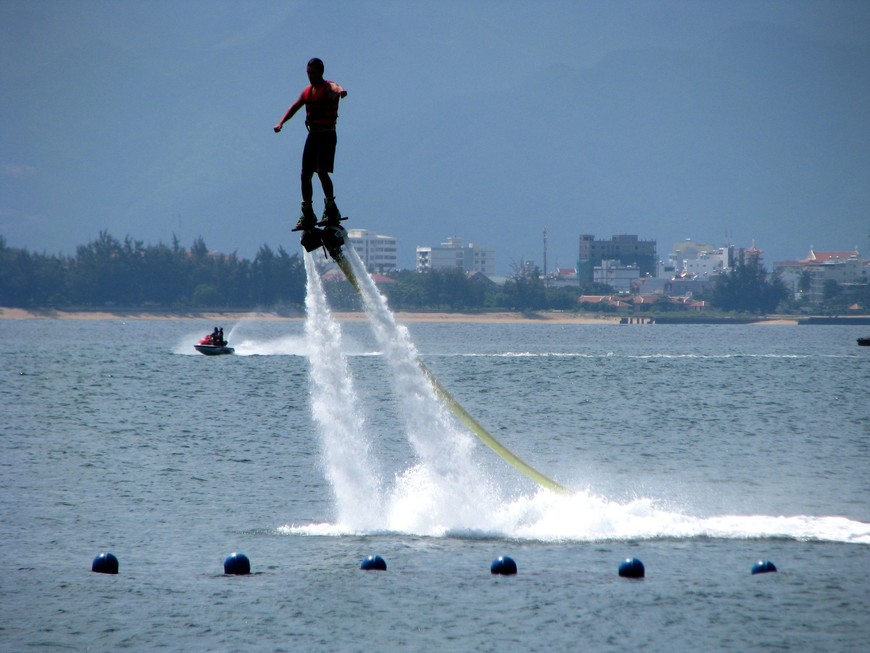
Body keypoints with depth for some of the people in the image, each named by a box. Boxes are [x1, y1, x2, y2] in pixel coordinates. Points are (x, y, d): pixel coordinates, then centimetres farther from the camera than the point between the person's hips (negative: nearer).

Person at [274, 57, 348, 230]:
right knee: (305, 175, 5)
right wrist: (281, 122, -6)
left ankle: (331, 209, -16)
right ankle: (307, 214, 11)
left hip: (327, 135, -7)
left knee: (322, 171, -21)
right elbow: (294, 107, 11)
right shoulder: (307, 91, 14)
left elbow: (335, 88, -31)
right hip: (312, 136, 7)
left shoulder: (328, 88, -7)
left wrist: (340, 91, -57)